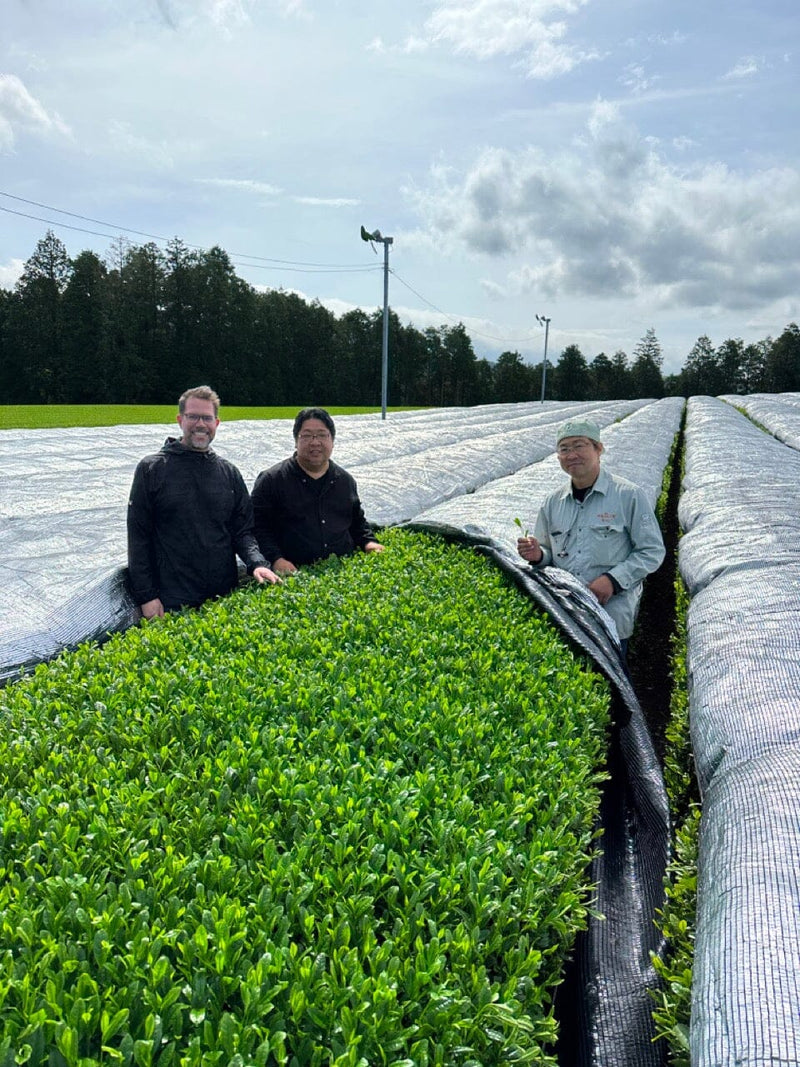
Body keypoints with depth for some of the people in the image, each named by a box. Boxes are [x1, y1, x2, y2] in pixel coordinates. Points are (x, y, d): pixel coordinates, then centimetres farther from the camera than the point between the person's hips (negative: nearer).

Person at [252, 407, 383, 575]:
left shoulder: (346, 480, 18)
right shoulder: (271, 480, 3)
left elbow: (358, 521, 30)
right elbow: (258, 527, 0)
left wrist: (368, 542, 11)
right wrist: (276, 560, -14)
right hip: (293, 573, -3)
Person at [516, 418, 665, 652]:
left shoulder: (628, 495, -1)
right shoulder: (552, 503, 12)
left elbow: (652, 551, -2)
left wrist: (613, 579, -14)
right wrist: (538, 555, -4)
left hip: (611, 613, -3)